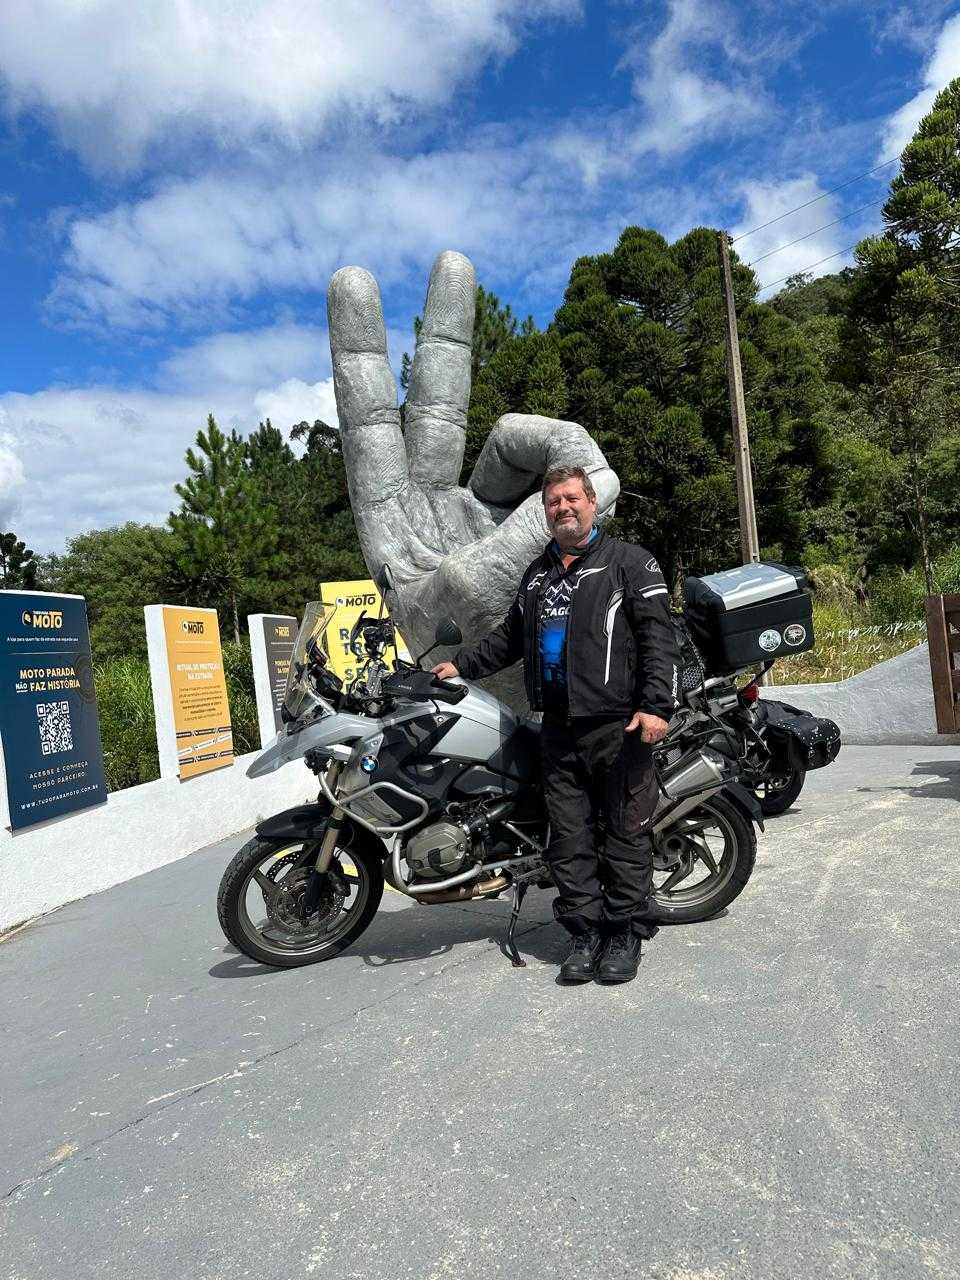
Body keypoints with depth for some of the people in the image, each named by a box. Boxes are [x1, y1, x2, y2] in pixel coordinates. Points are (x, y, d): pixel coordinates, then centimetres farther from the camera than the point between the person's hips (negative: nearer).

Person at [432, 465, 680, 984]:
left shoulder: (628, 561, 2)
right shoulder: (537, 574, 21)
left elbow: (657, 636, -7)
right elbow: (510, 636, 30)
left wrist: (657, 705, -17)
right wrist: (461, 665, 21)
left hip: (619, 725, -5)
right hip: (559, 727, 6)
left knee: (626, 834, 1)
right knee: (569, 837, 7)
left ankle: (626, 932, 13)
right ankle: (586, 932, 17)